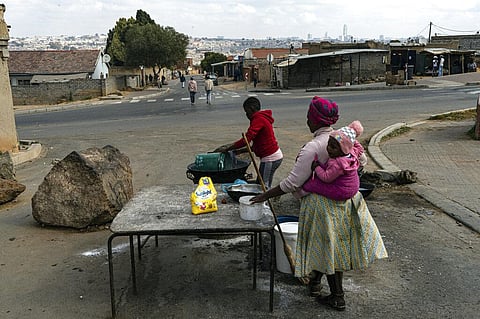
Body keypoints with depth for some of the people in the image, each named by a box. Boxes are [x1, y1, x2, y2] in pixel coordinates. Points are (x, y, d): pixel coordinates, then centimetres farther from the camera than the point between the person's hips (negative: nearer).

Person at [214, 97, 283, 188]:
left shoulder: (258, 119, -14)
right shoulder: (264, 118, 18)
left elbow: (246, 139, -23)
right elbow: (257, 145, 19)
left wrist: (227, 148, -15)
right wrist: (241, 151, 12)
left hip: (270, 158, -10)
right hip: (275, 156, 10)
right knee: (264, 187, 12)